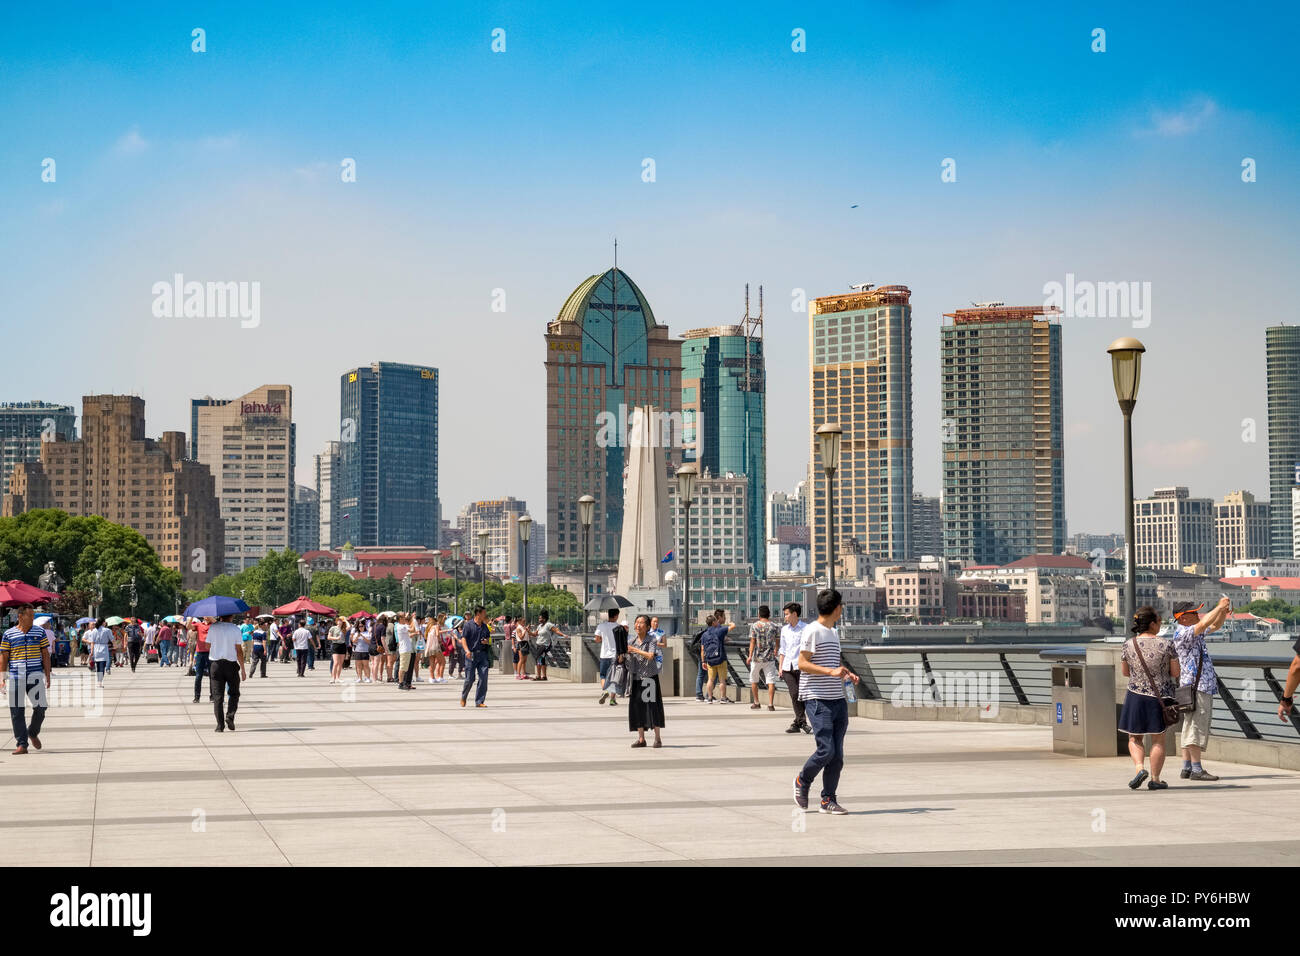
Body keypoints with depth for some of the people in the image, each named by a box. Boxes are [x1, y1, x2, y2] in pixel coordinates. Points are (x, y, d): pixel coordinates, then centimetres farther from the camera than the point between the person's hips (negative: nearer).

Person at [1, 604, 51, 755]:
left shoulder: (40, 632, 7)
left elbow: (45, 654, 10)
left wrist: (47, 676, 5)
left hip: (35, 676, 1)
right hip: (16, 678, -1)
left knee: (40, 708, -5)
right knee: (17, 711, -1)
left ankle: (33, 733, 22)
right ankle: (22, 744, 6)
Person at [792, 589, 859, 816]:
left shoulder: (834, 633, 19)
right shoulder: (812, 631, -8)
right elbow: (803, 663, -14)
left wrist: (847, 674, 12)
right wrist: (831, 671, -22)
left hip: (838, 699, 8)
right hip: (817, 700, -8)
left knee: (837, 754, 4)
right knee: (826, 750, -13)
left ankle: (828, 800, 10)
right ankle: (803, 781, 12)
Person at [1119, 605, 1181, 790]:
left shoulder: (1128, 645, -5)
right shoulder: (1166, 645, -10)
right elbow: (1175, 673, -3)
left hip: (1136, 696, 1)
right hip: (1161, 696, -1)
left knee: (1134, 738, 14)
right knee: (1158, 739, 9)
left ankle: (1140, 767, -7)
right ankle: (1155, 779, 10)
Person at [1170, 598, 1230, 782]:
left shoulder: (1194, 633, 19)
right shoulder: (1182, 633, -12)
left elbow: (1214, 625, 28)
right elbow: (1204, 624, -25)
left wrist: (1224, 611, 10)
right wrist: (1219, 607, -13)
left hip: (1203, 688, 10)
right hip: (1196, 687, -10)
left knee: (1189, 729, 9)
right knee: (1197, 728, -12)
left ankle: (1187, 768, 10)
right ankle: (1196, 769, -14)